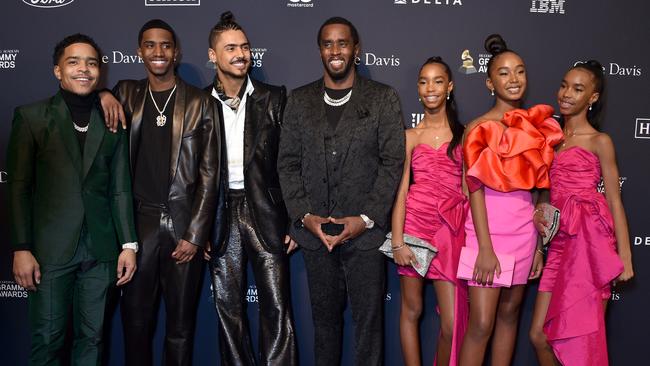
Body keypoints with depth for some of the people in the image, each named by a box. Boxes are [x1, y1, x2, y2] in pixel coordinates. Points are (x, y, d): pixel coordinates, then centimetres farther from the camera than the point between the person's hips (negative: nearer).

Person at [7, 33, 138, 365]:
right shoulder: (31, 116, 1)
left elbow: (120, 188, 7)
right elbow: (19, 187, -1)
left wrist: (129, 244, 2)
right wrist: (21, 249, -6)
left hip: (100, 249, 2)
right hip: (51, 248, -2)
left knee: (91, 338, 10)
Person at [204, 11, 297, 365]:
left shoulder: (274, 99, 3)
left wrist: (293, 220, -2)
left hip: (265, 213, -1)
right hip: (221, 216, 1)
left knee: (276, 309, -1)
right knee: (228, 310, 9)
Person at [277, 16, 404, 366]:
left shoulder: (384, 99, 1)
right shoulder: (299, 100, 8)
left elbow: (393, 162, -4)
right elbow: (287, 164, 5)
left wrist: (366, 218, -12)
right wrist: (304, 216, -6)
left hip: (366, 230, -2)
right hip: (315, 230, 3)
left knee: (368, 318, 5)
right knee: (324, 317, 14)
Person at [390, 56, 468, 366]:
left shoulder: (464, 134, 6)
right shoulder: (410, 136, 7)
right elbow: (401, 190, 1)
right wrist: (397, 241, -8)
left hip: (451, 230, 0)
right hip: (414, 223, 0)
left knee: (452, 323, -3)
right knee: (411, 310, 9)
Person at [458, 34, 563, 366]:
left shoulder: (537, 127, 8)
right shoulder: (478, 128, -6)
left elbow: (536, 186, 9)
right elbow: (476, 189, -10)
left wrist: (539, 244, 9)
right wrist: (485, 248, -15)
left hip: (524, 229, 5)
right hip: (488, 228, -5)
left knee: (510, 313, 13)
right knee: (481, 324, -4)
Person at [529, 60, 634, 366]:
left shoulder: (599, 141, 1)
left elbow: (614, 200, 0)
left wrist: (624, 254, -4)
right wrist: (539, 212, 2)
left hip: (590, 240, -5)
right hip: (560, 242, 5)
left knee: (580, 337, -1)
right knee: (539, 334, 4)